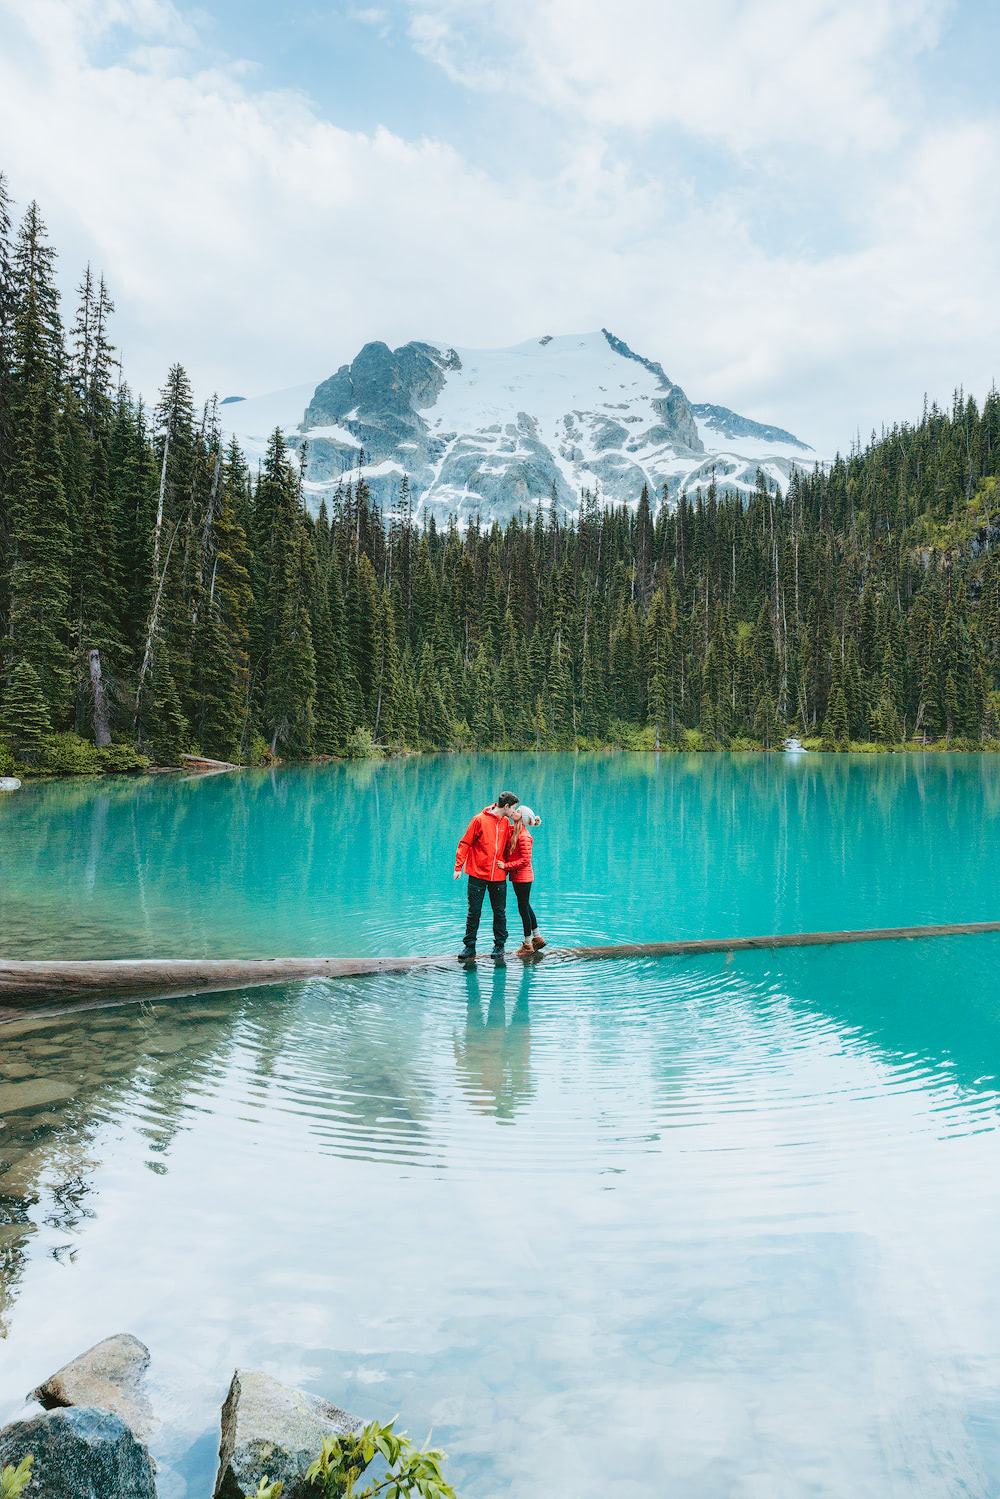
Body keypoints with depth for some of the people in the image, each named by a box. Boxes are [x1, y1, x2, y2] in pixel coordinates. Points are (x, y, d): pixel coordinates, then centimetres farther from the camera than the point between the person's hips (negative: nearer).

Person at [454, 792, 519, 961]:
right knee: (473, 911, 3)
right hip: (478, 874, -4)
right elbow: (465, 843, -4)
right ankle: (470, 946, 13)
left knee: (500, 912, 8)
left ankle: (500, 944, 21)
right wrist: (458, 867, -8)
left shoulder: (506, 822, 8)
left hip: (498, 876, 4)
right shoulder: (479, 819, -7)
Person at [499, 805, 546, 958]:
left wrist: (506, 866, -19)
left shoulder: (523, 837, -21)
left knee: (523, 908, 1)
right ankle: (537, 938, 32)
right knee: (526, 907, 18)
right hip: (517, 876, 9)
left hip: (522, 877, -9)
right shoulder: (512, 829, 5)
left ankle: (528, 945, 13)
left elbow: (525, 860, -22)